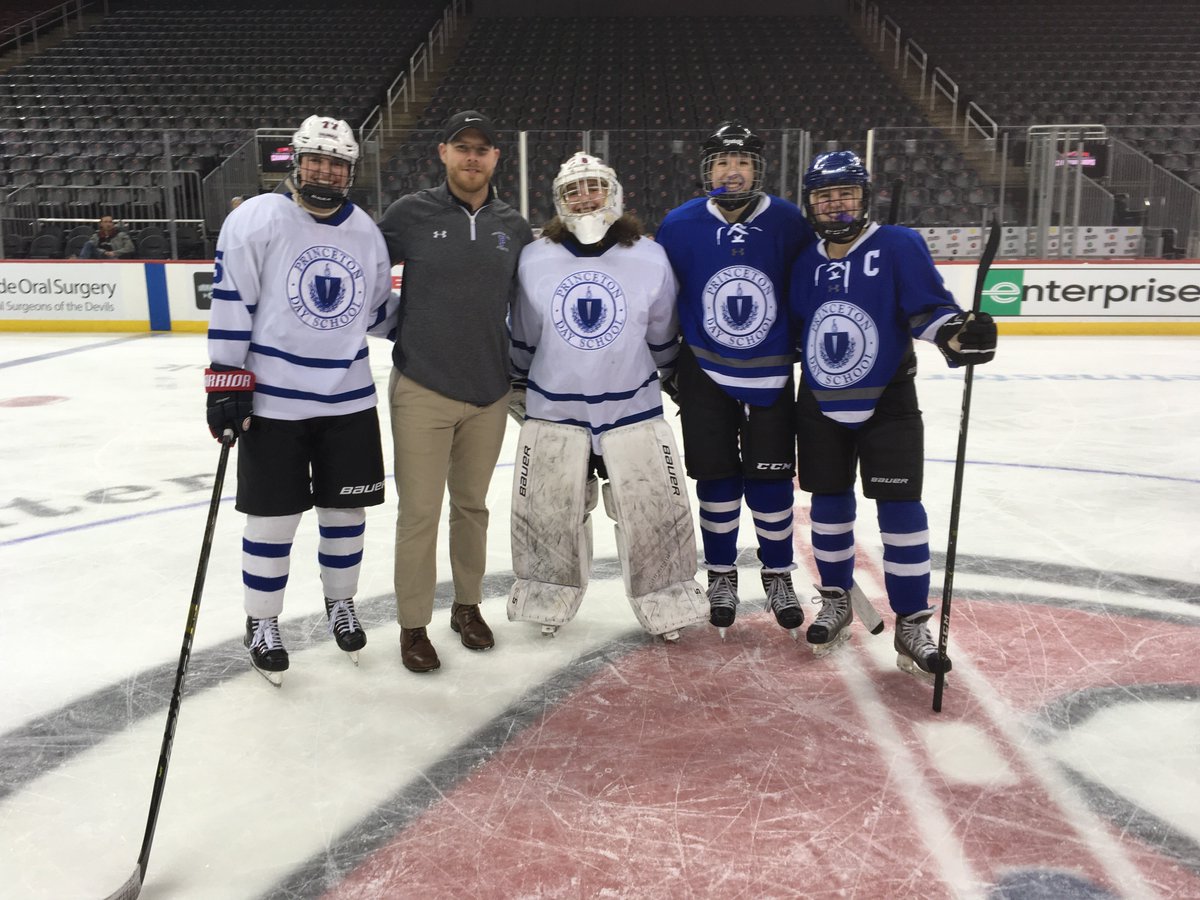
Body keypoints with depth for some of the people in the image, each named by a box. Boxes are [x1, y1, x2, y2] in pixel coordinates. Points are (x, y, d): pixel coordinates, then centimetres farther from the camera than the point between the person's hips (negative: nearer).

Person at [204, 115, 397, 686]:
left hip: (348, 398, 5)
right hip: (271, 400, -4)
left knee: (346, 508, 13)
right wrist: (226, 382, -13)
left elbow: (378, 311, 16)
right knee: (273, 517, 4)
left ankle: (340, 604, 35)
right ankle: (262, 623, 24)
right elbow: (231, 305, -10)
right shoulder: (255, 219, -9)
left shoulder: (366, 232, 7)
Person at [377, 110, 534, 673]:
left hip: (489, 393, 3)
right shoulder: (410, 214, -4)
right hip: (421, 389, -3)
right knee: (420, 510, 1)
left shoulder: (514, 227, 6)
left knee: (472, 504, 15)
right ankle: (413, 625, 15)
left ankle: (468, 606, 31)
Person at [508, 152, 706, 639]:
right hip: (553, 413, 1)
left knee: (655, 513, 3)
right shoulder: (534, 259, -4)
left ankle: (665, 604, 22)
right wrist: (517, 389, 14)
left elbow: (663, 337, 6)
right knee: (547, 513, 9)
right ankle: (550, 598, 30)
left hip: (634, 411, 0)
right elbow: (522, 336, 7)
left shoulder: (651, 259, -6)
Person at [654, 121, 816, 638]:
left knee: (770, 476, 4)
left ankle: (778, 575, 22)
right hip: (704, 373, 0)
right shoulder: (681, 225, -6)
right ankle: (722, 575, 23)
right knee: (717, 476, 7)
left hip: (770, 373, 0)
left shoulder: (787, 222, -7)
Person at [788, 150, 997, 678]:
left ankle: (912, 625, 5)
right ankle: (836, 601, 28)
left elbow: (928, 304, -15)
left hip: (887, 403, -4)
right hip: (820, 407, 4)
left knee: (900, 509, -4)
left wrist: (956, 331, -34)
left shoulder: (899, 246, -8)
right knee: (829, 504, 10)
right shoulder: (806, 263, 6)